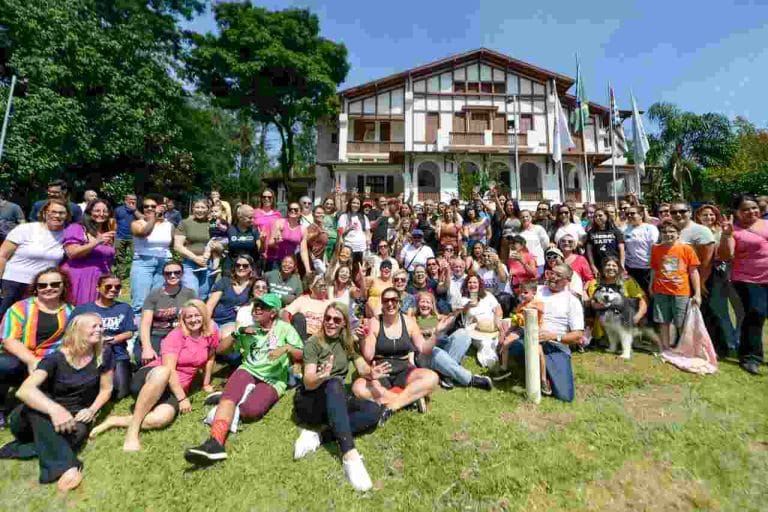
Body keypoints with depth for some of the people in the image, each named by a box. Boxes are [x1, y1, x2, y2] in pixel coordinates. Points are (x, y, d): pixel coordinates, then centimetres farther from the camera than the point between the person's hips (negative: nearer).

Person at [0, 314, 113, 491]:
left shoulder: (103, 356, -9)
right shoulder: (56, 359, -15)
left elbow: (106, 389, 1)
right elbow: (24, 390, -31)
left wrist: (92, 410, -17)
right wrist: (54, 409, -47)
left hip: (75, 415, 1)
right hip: (43, 417, 0)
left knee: (78, 433, -35)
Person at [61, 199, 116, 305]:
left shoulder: (108, 233, 14)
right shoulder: (76, 228, -1)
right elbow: (72, 253, -14)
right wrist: (97, 242, -21)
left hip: (101, 282, 5)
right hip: (79, 281, -4)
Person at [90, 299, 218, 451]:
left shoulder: (211, 332, -2)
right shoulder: (175, 336, -12)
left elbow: (210, 357, 14)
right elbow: (169, 369, -20)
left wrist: (206, 384, 19)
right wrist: (182, 398, -23)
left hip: (175, 389, 3)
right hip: (150, 378, -3)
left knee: (162, 418, -34)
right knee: (162, 372, -43)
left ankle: (115, 421, -13)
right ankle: (132, 430, -32)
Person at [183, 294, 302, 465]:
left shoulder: (284, 328, 6)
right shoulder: (248, 328, 17)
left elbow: (301, 356, 1)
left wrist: (287, 348, -18)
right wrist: (238, 332, -2)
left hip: (272, 380, -3)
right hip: (248, 371, 3)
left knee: (250, 411, -31)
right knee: (227, 399, -31)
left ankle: (229, 397, -4)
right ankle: (215, 443, -43)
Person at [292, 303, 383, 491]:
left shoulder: (348, 343, 8)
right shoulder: (313, 343, -9)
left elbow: (362, 368, 4)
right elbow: (308, 383, -18)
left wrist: (371, 373, -20)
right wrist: (321, 377, -42)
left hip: (335, 401, 5)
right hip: (308, 401, -5)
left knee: (374, 410, -21)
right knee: (334, 384, -38)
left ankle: (318, 437, -28)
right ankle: (350, 455, -46)